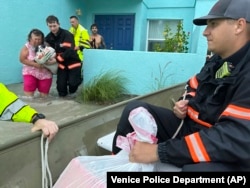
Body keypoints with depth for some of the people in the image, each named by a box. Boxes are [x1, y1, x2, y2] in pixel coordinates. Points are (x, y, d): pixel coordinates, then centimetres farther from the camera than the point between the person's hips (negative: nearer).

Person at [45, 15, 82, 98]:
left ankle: (72, 92, 20)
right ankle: (63, 94, 28)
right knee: (60, 85, -5)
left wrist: (57, 59, -35)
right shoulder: (48, 37, 1)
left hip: (73, 62, -4)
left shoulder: (67, 34, -18)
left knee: (73, 82, -15)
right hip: (61, 64, 4)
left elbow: (69, 51, -28)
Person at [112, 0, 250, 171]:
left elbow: (236, 139, -31)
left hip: (225, 154, -7)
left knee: (198, 169, -42)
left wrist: (160, 151, -32)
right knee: (135, 109, -1)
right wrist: (183, 103, -2)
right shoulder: (217, 61, 4)